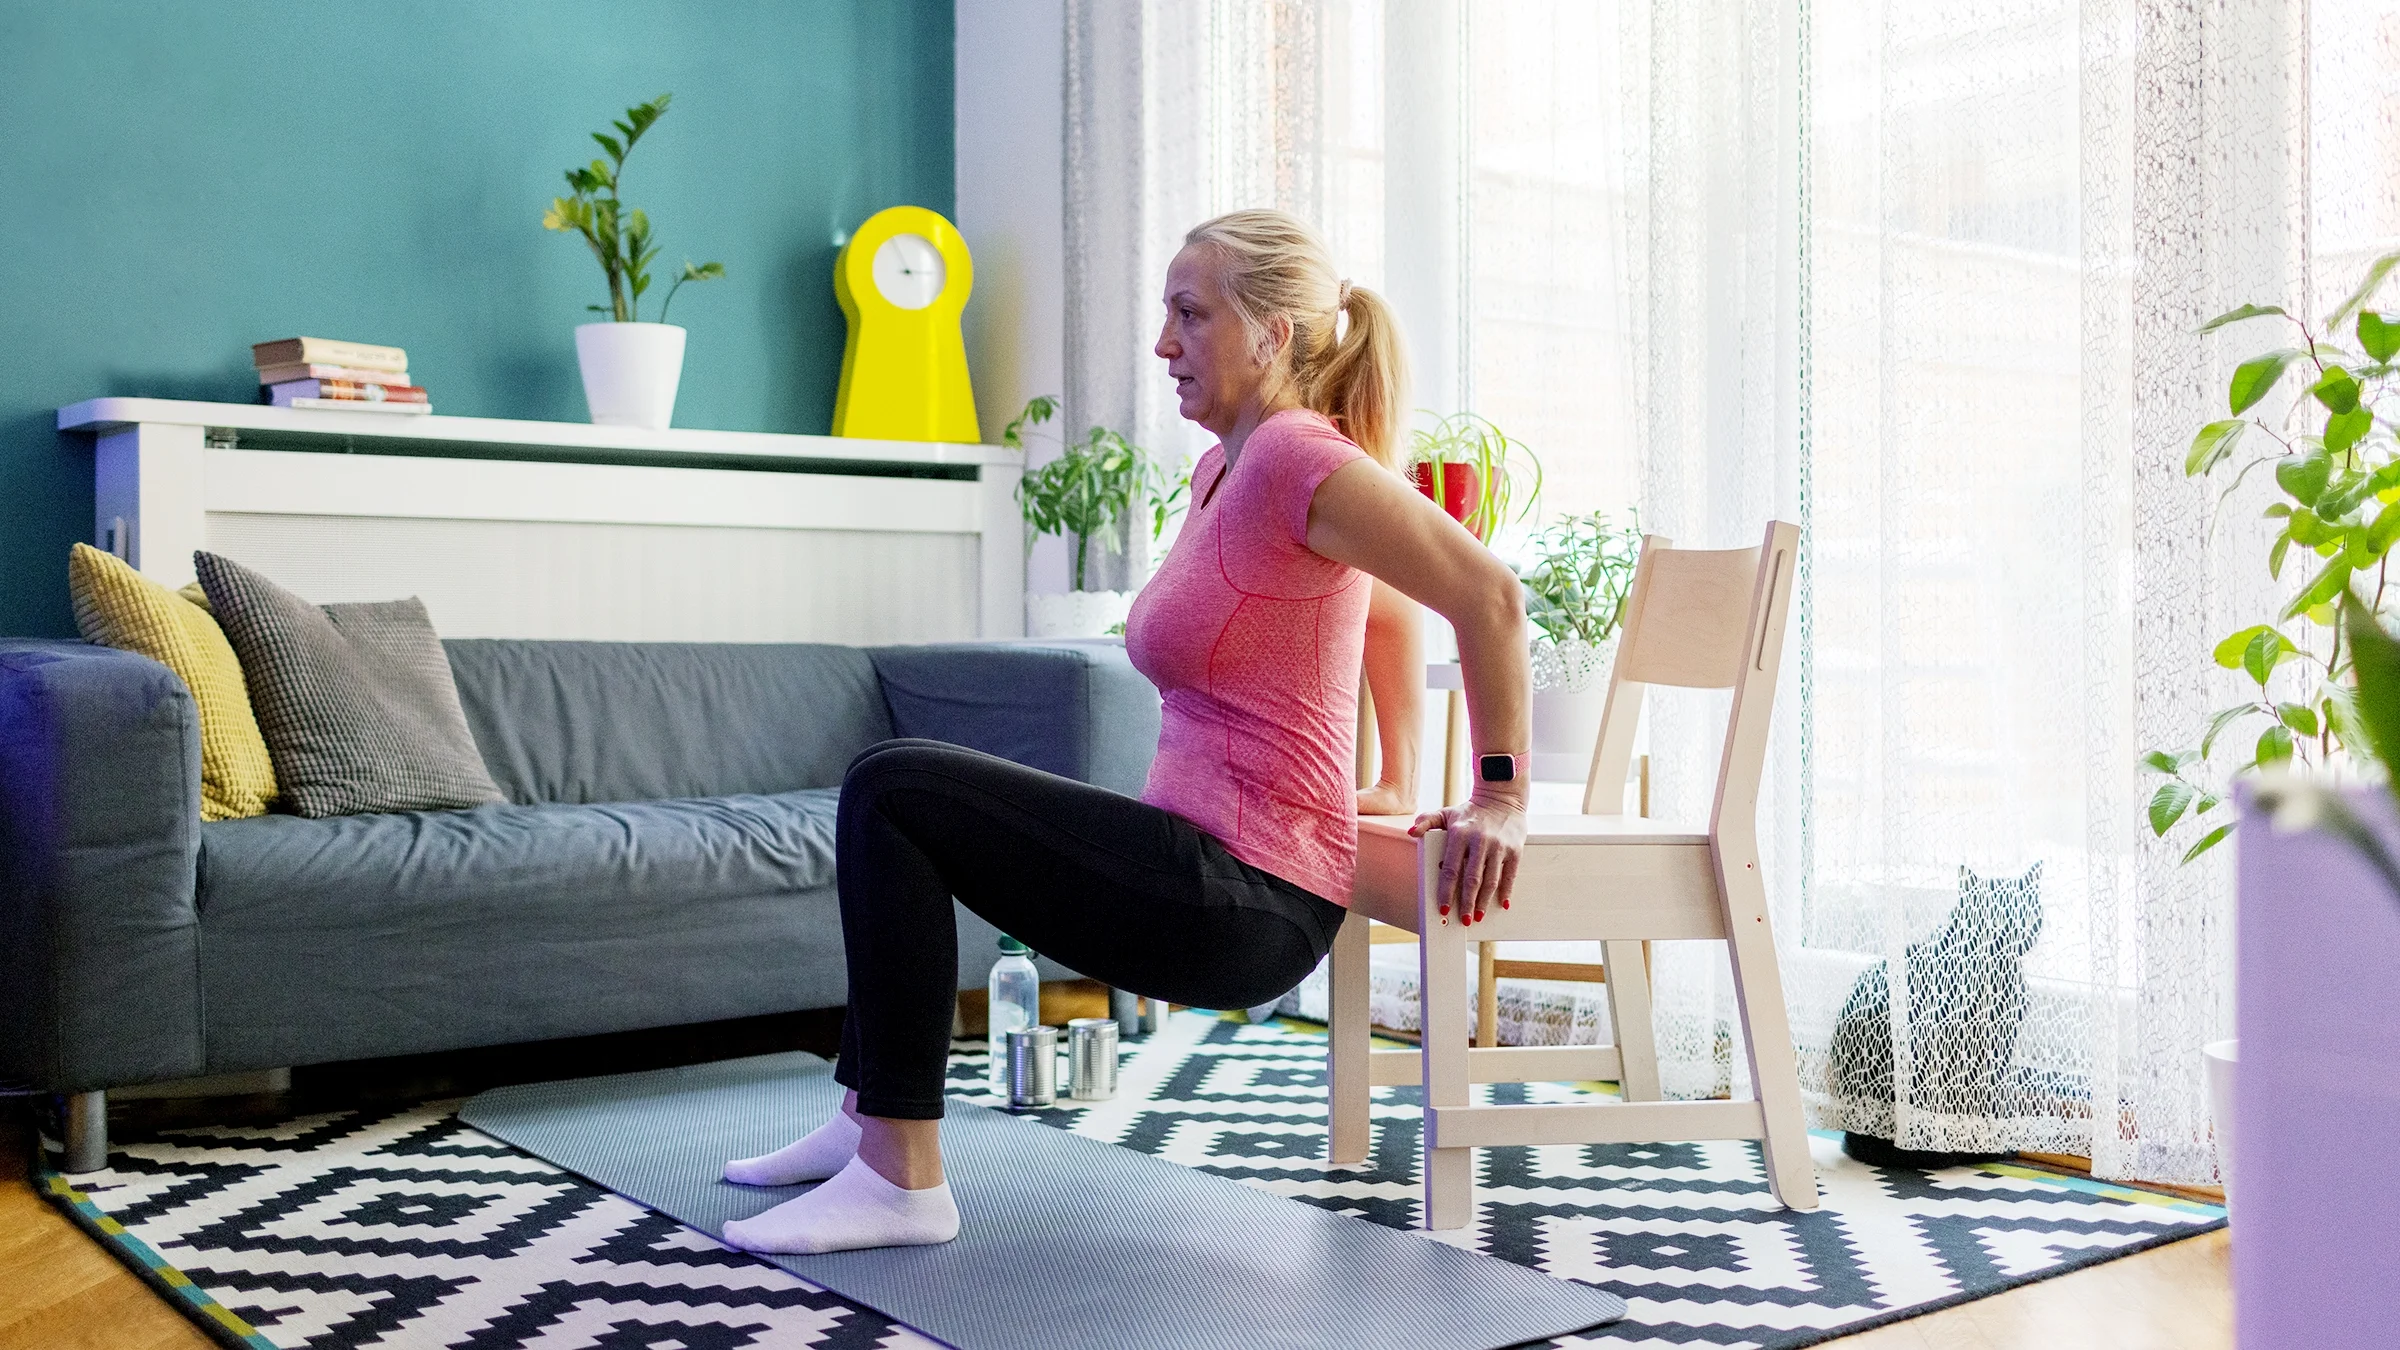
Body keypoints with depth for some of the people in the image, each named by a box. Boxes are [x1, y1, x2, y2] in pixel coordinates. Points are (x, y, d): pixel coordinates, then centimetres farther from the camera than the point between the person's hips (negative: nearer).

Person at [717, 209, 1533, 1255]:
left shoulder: (1295, 457, -17)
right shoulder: (1221, 468, 12)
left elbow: (1485, 592, -21)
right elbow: (1389, 605, 23)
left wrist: (1500, 796, -15)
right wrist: (1395, 785, 21)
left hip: (1244, 906, -10)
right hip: (1209, 879, 10)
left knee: (890, 791, -13)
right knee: (899, 797, 23)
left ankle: (900, 1179, -10)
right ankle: (870, 1118, 27)